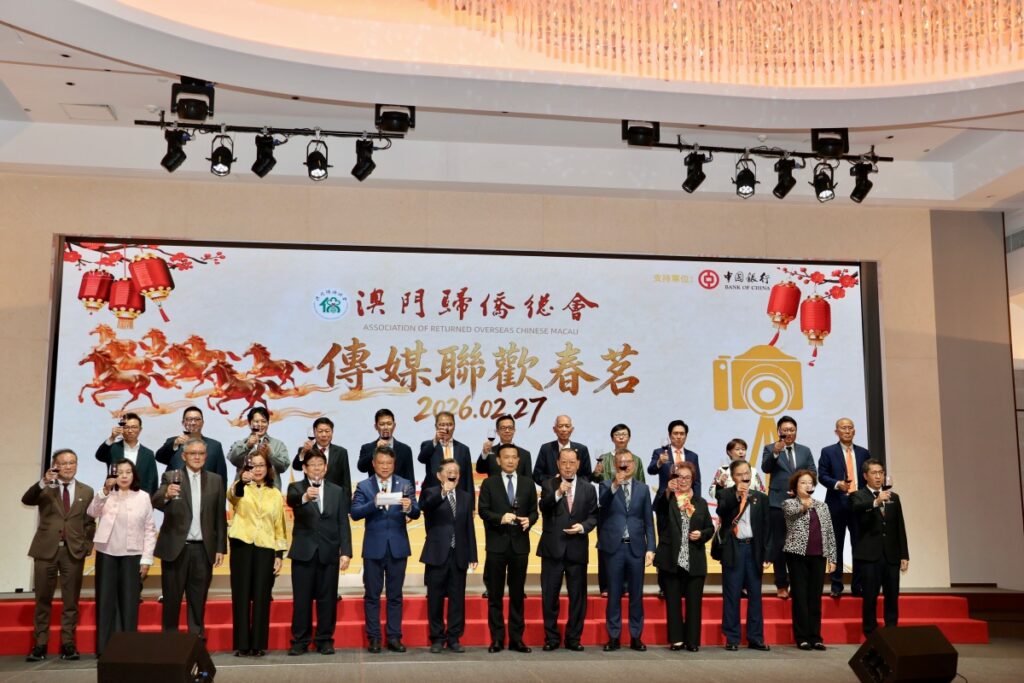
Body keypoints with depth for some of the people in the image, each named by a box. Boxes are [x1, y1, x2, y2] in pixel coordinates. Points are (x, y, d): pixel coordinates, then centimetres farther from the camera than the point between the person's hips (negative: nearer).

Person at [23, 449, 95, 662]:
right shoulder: (45, 488, 5)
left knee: (71, 600, 3)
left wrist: (87, 546, -2)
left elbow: (90, 522, 9)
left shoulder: (86, 491, 8)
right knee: (43, 599, 4)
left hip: (74, 551, 1)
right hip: (46, 549, 0)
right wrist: (43, 482, -29)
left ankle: (68, 643, 9)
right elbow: (26, 500, -15)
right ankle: (40, 644, 10)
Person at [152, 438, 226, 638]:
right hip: (175, 548, -2)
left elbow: (220, 517, 7)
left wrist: (220, 548, 3)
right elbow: (155, 503, -14)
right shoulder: (171, 477, 2)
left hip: (203, 549, 2)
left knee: (198, 600, 8)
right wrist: (166, 495, -36)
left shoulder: (215, 480, 8)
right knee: (172, 598, 6)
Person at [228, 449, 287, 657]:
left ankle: (259, 644, 7)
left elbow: (279, 526, 12)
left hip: (265, 549, 1)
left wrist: (279, 555, 3)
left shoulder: (275, 494, 13)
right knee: (241, 596, 0)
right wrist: (242, 482, -42)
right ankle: (241, 644, 6)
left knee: (261, 597, 1)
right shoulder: (241, 489, 6)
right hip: (242, 546, -1)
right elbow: (232, 496, -20)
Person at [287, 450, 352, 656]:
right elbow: (291, 500, -21)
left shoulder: (337, 491, 11)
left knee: (327, 598, 5)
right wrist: (305, 497, -44)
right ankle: (300, 641, 11)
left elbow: (343, 524, 7)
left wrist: (346, 552, -3)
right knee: (301, 599, 2)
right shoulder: (296, 488, 4)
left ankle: (325, 640, 14)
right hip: (304, 552, -1)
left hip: (329, 552, 2)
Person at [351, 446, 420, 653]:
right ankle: (373, 638, 13)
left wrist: (409, 508, -28)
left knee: (395, 595, 7)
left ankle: (394, 637, 13)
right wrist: (374, 504, -26)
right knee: (372, 595, 5)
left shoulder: (406, 485, 4)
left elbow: (416, 514, -5)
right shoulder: (364, 486, 2)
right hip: (374, 547, -1)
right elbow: (355, 513, -10)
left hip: (398, 546, 1)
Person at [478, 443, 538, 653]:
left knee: (518, 594, 7)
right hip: (497, 544, -2)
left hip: (520, 544, 2)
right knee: (495, 594, 4)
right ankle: (497, 639, 11)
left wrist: (529, 520, -13)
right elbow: (483, 511, -3)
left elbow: (534, 511, 8)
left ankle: (516, 638, 14)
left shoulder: (528, 483, 10)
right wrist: (500, 517, -20)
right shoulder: (489, 483, 4)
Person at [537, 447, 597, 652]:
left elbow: (593, 516, 7)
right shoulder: (549, 484, 1)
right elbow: (543, 507, -17)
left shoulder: (588, 488, 8)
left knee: (578, 596, 6)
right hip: (553, 548, -1)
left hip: (577, 548, 2)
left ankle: (573, 638, 18)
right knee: (549, 595, 4)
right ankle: (551, 638, 16)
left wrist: (583, 526, -12)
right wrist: (558, 493, -33)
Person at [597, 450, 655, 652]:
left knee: (636, 594, 6)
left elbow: (649, 521, 8)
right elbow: (602, 505, -17)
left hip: (636, 547, 2)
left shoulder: (642, 489, 10)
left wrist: (650, 548, 1)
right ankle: (613, 637, 11)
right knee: (614, 594, 4)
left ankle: (636, 637, 14)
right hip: (614, 547, -2)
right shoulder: (607, 486, 4)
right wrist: (614, 486, -31)